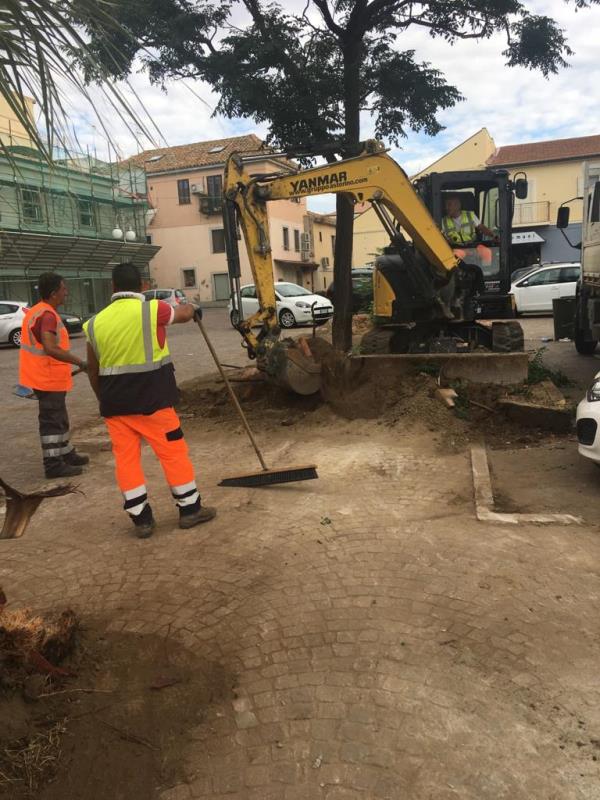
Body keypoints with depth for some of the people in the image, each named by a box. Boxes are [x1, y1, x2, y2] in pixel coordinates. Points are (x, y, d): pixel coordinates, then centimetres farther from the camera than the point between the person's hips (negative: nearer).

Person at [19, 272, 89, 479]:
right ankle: (53, 465, 5)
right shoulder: (48, 315, -20)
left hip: (43, 375, 10)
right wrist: (80, 362, -30)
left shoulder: (35, 311, 13)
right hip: (49, 378, -10)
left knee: (58, 418, 19)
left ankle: (67, 454, 31)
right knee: (52, 420, -3)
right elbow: (50, 349, -32)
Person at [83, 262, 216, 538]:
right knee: (173, 452, 8)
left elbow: (93, 369, 12)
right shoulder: (152, 310, -8)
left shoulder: (96, 322, 5)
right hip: (151, 398, -4)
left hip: (115, 402, 4)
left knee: (126, 458, 11)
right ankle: (190, 509, 18)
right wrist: (191, 308, 36)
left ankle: (141, 519, 17)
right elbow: (183, 314, 12)